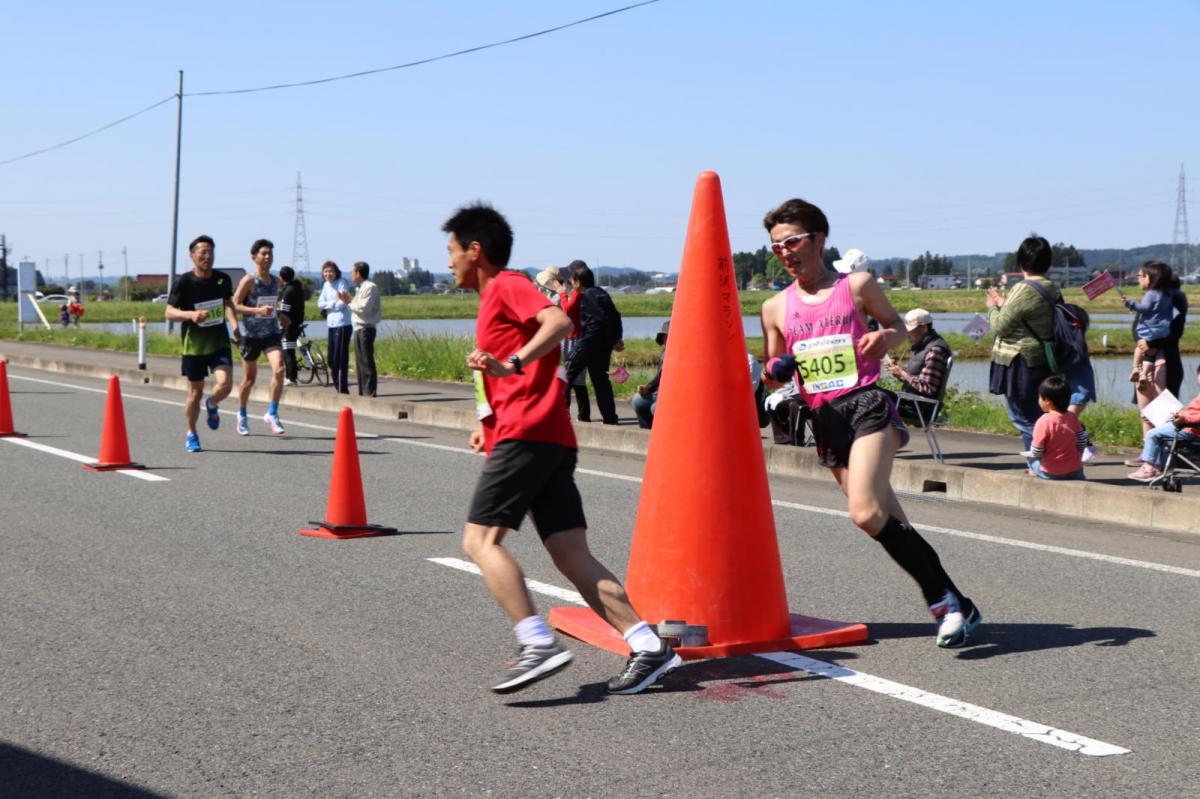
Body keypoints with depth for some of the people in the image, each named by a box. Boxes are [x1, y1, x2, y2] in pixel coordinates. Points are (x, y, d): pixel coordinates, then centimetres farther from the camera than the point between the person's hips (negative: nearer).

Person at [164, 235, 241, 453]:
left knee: (225, 383, -17)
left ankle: (211, 405, 19)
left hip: (219, 341, 2)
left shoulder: (223, 279, 3)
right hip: (194, 343, -2)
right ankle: (191, 435, 26)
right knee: (195, 392, 5)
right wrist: (191, 315, -26)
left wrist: (235, 328, 4)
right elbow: (170, 312, -8)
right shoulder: (184, 282, -8)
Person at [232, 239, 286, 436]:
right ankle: (242, 416, 29)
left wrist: (280, 317, 12)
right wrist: (258, 310, -23)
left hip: (272, 333, 4)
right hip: (251, 334, -4)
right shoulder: (249, 280, -8)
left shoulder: (275, 281, 9)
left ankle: (272, 414, -9)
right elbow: (235, 305, -12)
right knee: (249, 379, 7)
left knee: (279, 370, -19)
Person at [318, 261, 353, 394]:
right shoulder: (326, 285, 14)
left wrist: (328, 305, -1)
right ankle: (337, 385, 20)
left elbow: (342, 303, -15)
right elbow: (320, 303, 7)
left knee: (340, 358, -9)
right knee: (332, 359, 10)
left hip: (342, 324, -7)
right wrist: (334, 302, -8)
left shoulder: (342, 283, -7)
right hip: (331, 324, 7)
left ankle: (342, 388, -6)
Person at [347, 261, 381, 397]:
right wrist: (349, 302, 4)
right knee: (360, 362, 12)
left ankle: (369, 392, -9)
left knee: (367, 362, -9)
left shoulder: (370, 287, -11)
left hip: (366, 328, -10)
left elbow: (363, 308, -20)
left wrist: (349, 303, -8)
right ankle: (362, 392, 18)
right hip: (359, 328, 10)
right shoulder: (361, 288, 20)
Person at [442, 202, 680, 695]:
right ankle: (648, 646, -7)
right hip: (551, 439, 9)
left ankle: (538, 644, -23)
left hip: (527, 433, -9)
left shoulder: (507, 285, 0)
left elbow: (559, 321, -20)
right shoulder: (495, 298, 29)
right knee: (572, 556, 1)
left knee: (480, 539, -13)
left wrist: (512, 363, -29)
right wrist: (490, 426, 24)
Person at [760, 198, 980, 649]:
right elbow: (775, 373, 19)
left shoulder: (857, 286, 3)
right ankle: (952, 605, 19)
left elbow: (898, 326, 15)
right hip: (824, 420, 4)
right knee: (889, 523, 6)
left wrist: (885, 337, -8)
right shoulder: (776, 308, 11)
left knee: (866, 513, -23)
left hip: (867, 405, -4)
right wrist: (774, 371, -5)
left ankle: (945, 601, -11)